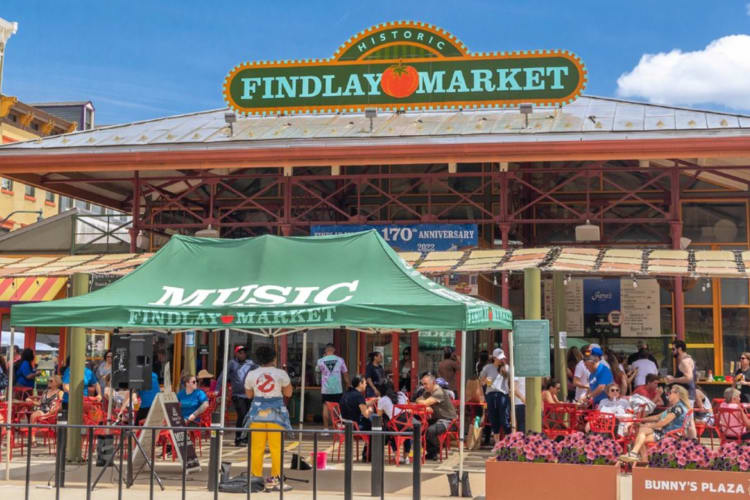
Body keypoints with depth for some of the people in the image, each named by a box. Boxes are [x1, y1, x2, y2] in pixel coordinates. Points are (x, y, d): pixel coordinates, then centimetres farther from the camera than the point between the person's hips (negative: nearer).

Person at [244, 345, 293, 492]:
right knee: (276, 448, 2)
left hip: (258, 413, 2)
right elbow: (288, 393, 5)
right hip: (276, 413, -2)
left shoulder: (251, 374, 3)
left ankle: (256, 479, 8)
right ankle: (275, 480, 2)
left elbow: (249, 395, 14)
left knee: (256, 448, 6)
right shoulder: (281, 374, -3)